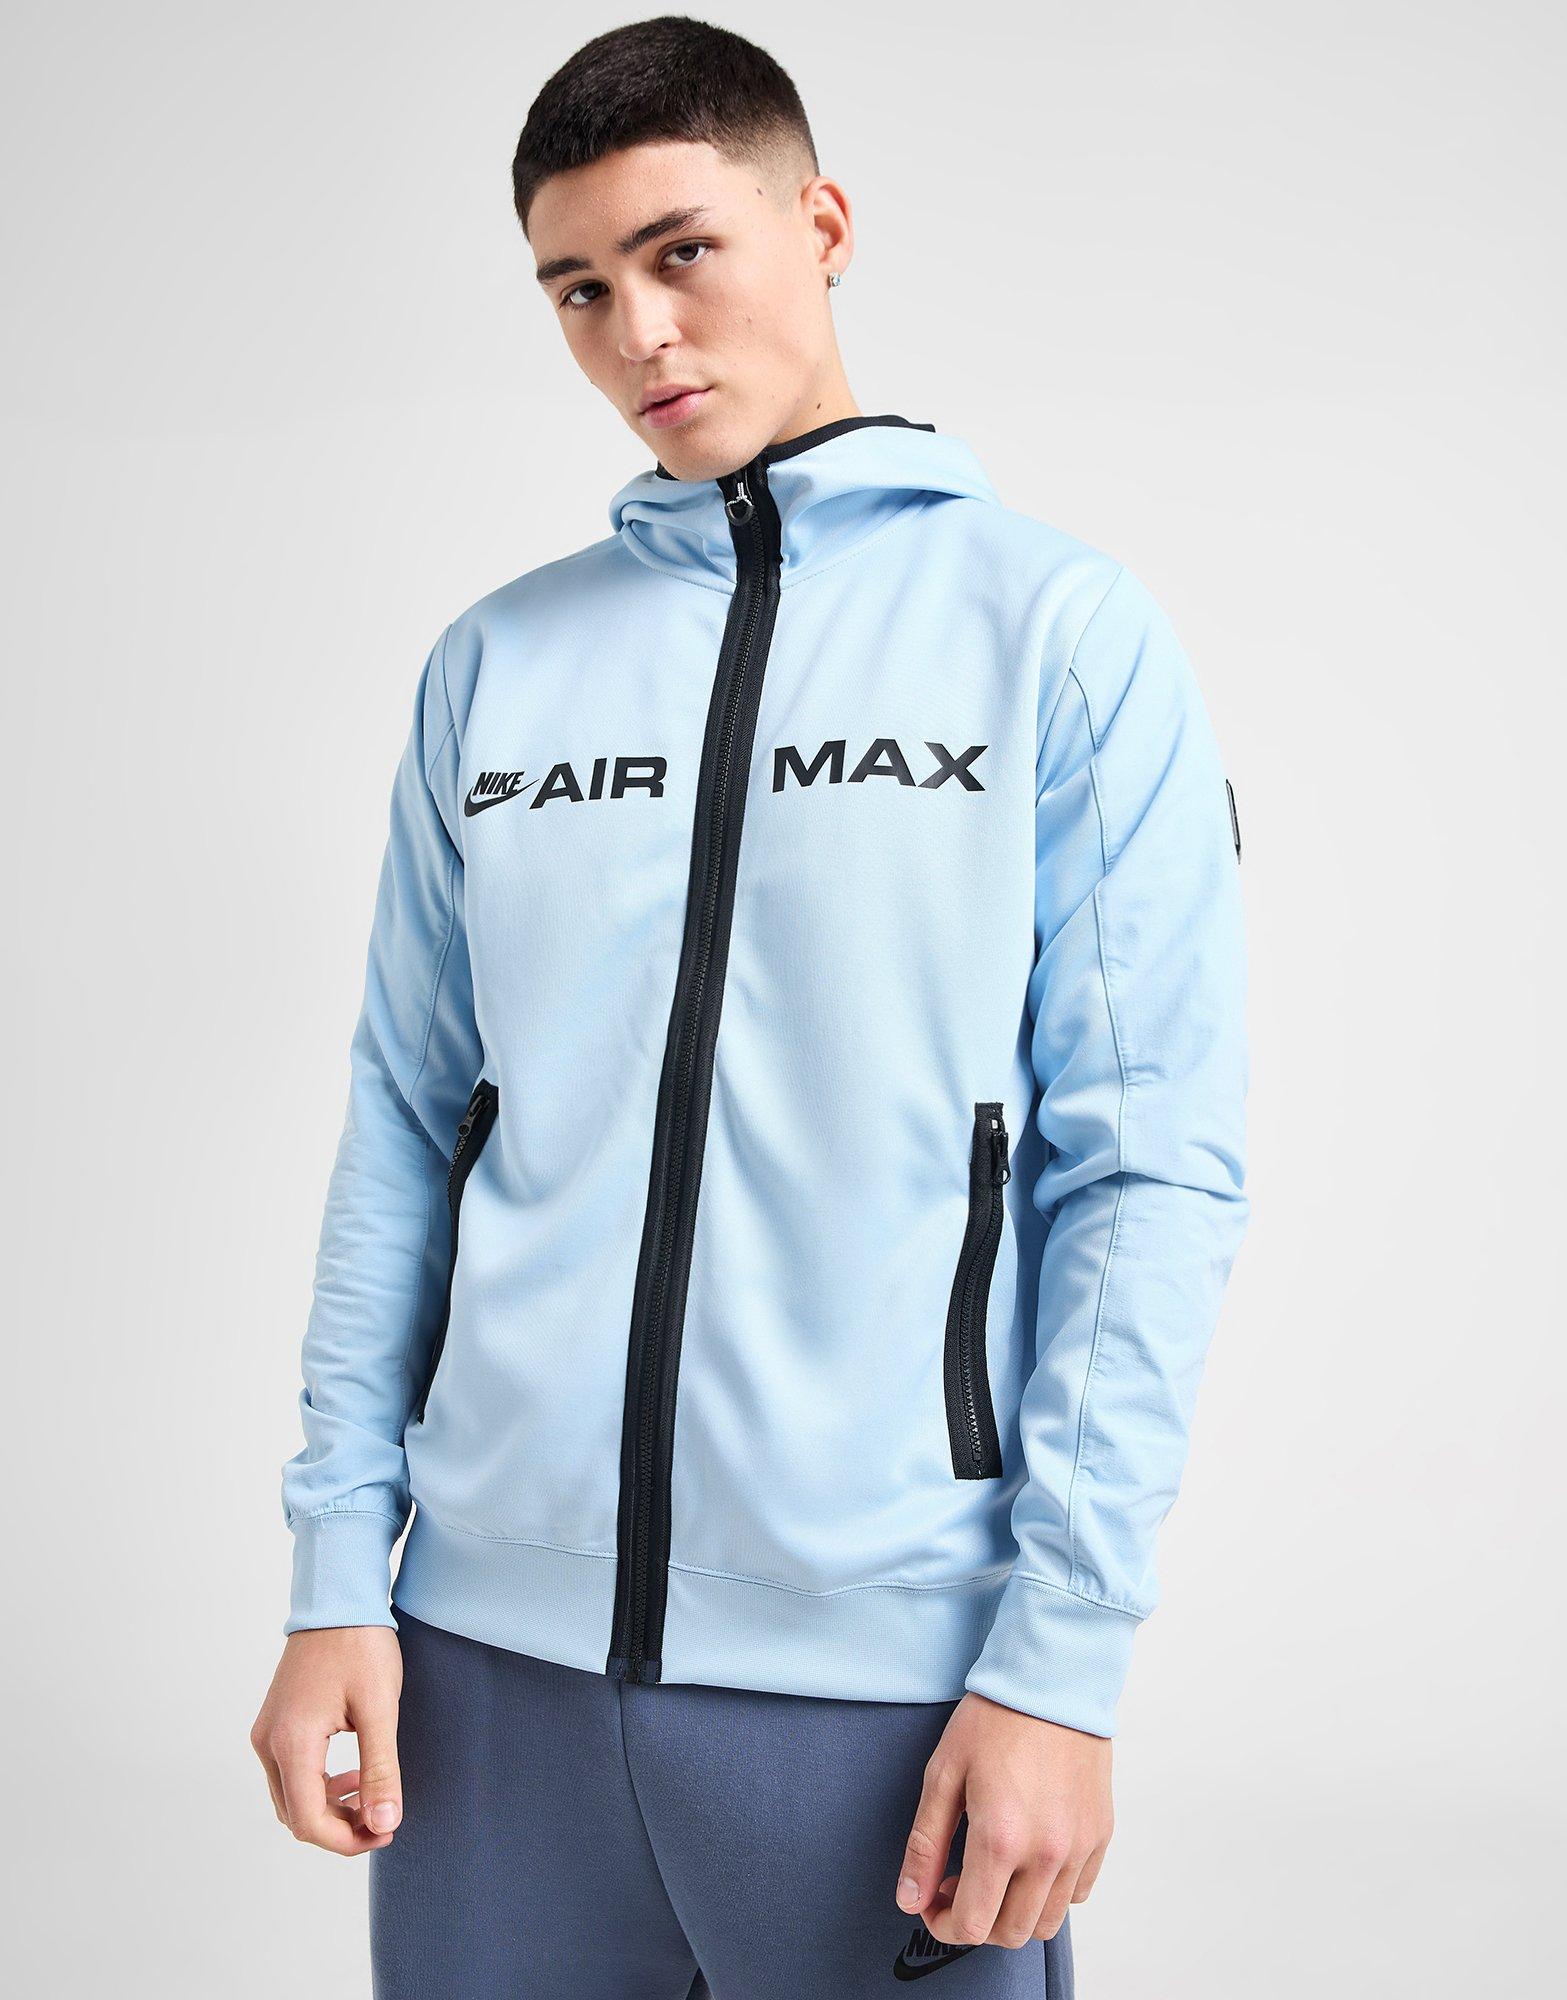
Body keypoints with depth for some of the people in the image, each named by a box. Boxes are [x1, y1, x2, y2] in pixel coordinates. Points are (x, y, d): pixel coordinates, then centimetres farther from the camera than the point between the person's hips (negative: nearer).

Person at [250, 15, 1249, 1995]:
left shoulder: (1059, 627, -2)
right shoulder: (493, 664, 8)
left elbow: (1151, 1166, -6)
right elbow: (405, 1126, 9)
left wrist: (1060, 1661, -11)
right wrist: (338, 1571, 3)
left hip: (888, 1658, -3)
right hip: (494, 1633, 3)